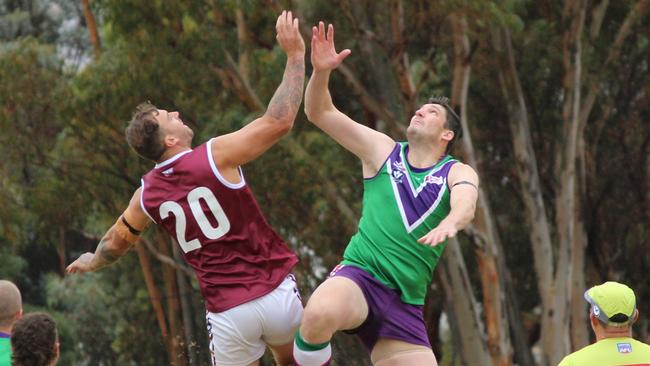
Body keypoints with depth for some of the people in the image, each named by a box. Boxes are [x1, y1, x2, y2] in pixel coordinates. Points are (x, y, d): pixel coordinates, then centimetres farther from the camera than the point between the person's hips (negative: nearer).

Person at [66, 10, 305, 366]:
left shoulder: (148, 194, 5)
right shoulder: (215, 156, -11)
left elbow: (116, 243, 23)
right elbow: (279, 121, -16)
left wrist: (92, 261, 46)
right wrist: (295, 55, -10)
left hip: (227, 311, 2)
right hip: (276, 293, -2)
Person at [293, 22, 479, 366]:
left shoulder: (458, 173, 9)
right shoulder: (383, 151, 12)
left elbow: (465, 204, -15)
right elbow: (320, 113, 8)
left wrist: (449, 222, -39)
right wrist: (320, 71, -11)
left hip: (404, 304, 2)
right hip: (359, 275, -2)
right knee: (320, 314, -36)